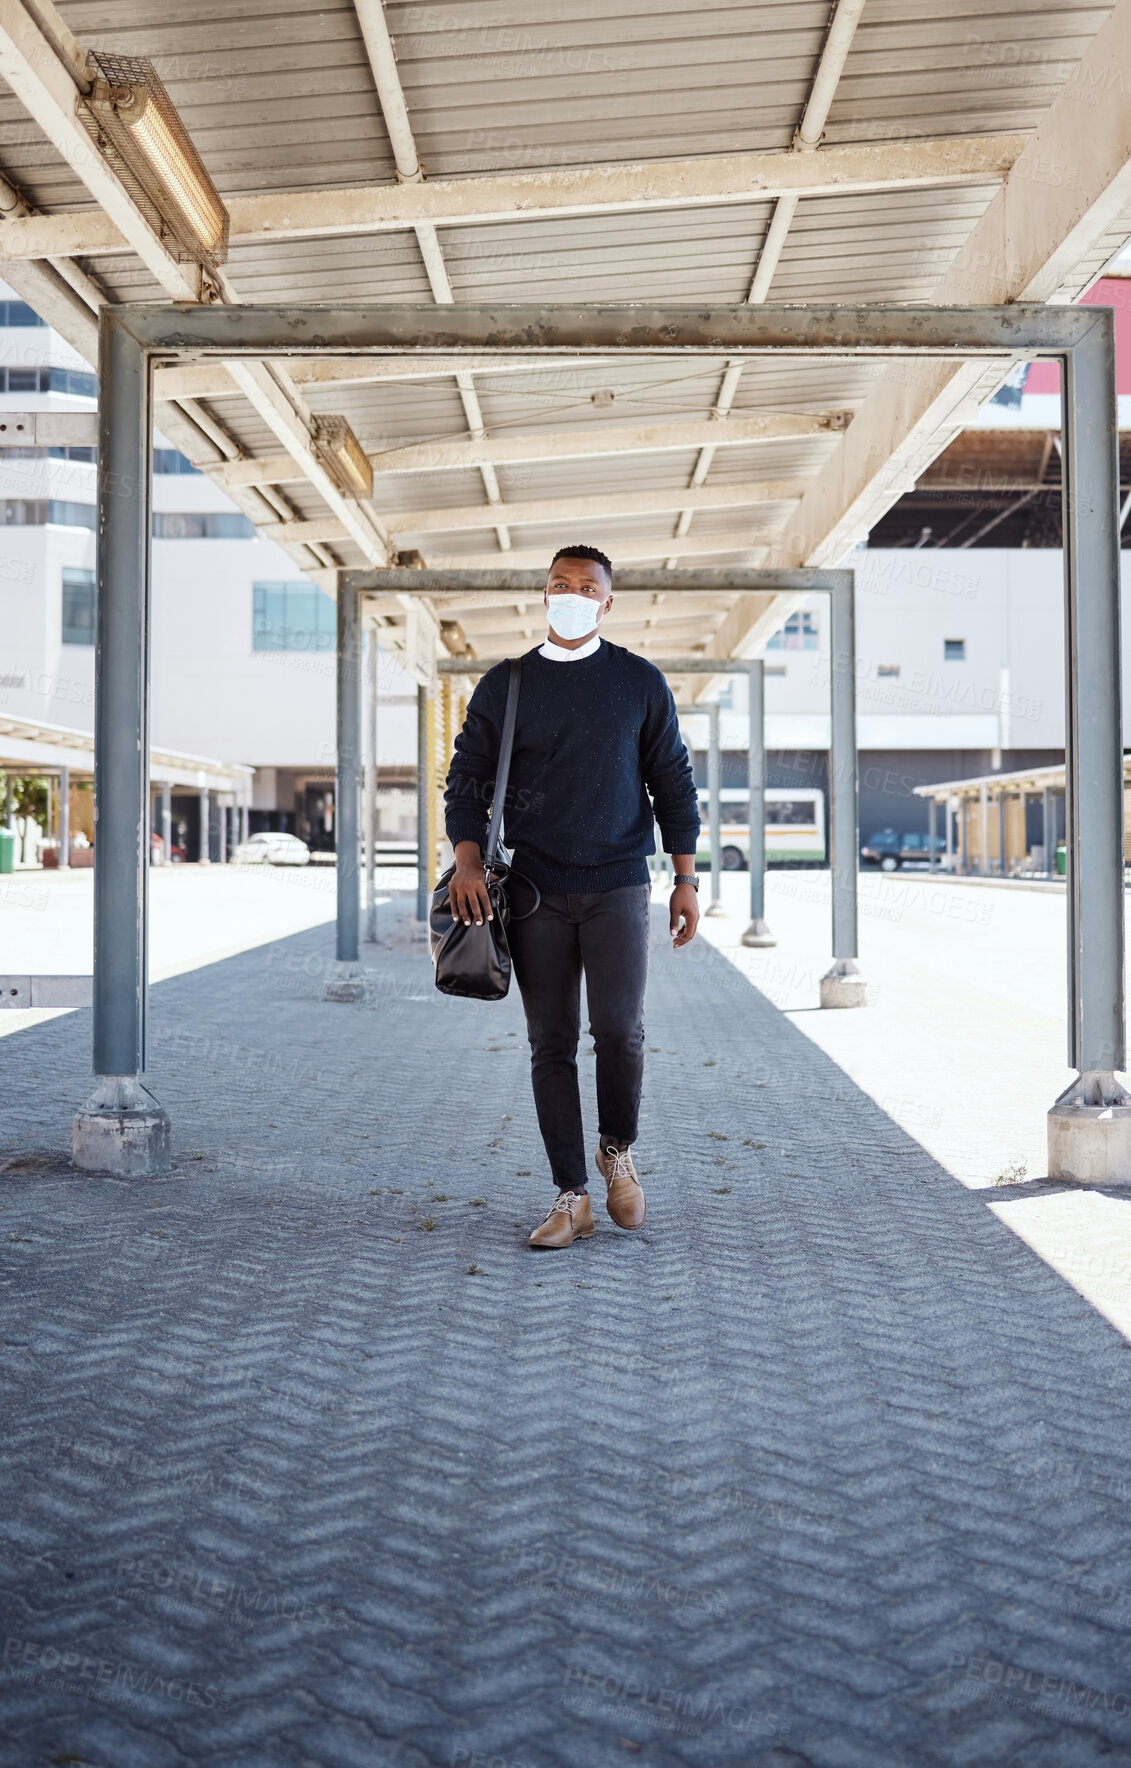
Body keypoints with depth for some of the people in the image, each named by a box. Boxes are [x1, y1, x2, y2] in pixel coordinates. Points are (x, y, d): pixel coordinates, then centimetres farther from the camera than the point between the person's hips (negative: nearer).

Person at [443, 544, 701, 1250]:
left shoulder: (640, 682, 7)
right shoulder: (505, 684, 9)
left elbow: (673, 782, 9)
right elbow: (468, 776, 9)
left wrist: (686, 879, 3)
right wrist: (467, 860, -7)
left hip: (618, 885, -1)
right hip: (535, 889, 2)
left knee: (619, 1027, -15)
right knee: (551, 1044, 1)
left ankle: (619, 1149, 14)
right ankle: (572, 1198, 10)